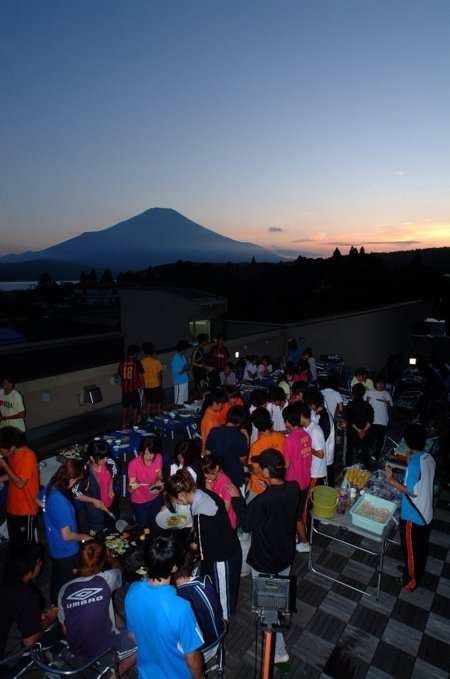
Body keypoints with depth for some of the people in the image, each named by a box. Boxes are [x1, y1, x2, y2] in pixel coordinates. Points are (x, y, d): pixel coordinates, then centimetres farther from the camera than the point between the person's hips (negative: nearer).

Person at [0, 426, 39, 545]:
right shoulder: (12, 454, 0)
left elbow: (20, 483, -26)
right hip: (12, 507, 8)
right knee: (14, 542, 23)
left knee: (27, 543, 10)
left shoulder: (28, 457, -26)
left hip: (26, 509, -8)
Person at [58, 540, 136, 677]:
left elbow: (65, 630, 0)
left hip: (77, 654, 5)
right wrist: (109, 556, 25)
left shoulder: (64, 589, -11)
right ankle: (115, 675, -1)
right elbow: (118, 566, 4)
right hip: (104, 649, -5)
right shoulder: (105, 580, -20)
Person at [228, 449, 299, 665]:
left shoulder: (262, 501, -36)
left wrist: (236, 498, -9)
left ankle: (279, 651, 32)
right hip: (286, 555, 7)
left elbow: (246, 523, -17)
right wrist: (268, 488, 3)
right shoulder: (293, 489, -19)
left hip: (264, 562, -7)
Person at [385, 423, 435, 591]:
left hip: (413, 516, -8)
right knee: (422, 547, 26)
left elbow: (412, 492, -26)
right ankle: (417, 574, 46)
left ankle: (411, 581, 32)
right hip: (426, 514, 8)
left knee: (411, 549, 14)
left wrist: (391, 480, -24)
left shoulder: (414, 464, -30)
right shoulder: (429, 459, -4)